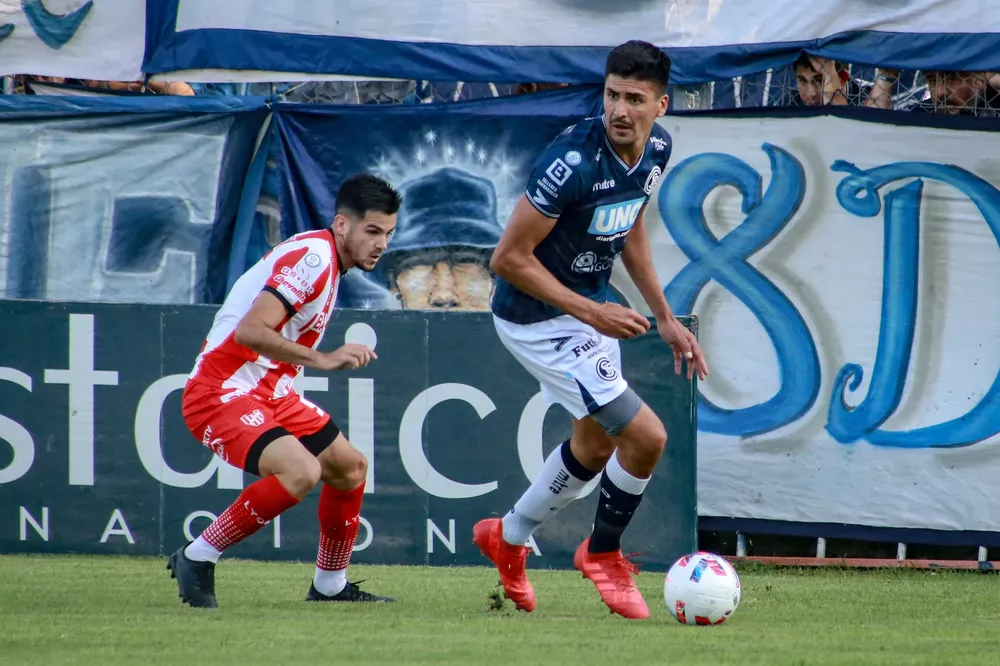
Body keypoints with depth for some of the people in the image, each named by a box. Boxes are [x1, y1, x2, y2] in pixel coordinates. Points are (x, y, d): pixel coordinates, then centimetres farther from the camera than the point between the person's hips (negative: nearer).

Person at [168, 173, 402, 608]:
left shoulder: (328, 261, 12)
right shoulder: (312, 257, -19)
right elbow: (251, 331, -30)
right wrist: (322, 359, -31)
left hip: (269, 393, 11)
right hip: (222, 393, -11)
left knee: (349, 467, 17)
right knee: (301, 471, -30)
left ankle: (330, 584, 31)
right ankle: (196, 560, -17)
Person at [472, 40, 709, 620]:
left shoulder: (657, 148, -7)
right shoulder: (573, 162, -32)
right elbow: (509, 259, -26)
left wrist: (665, 318, 12)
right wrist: (592, 313, -25)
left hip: (592, 306, 9)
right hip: (539, 321, -9)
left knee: (596, 445, 26)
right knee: (645, 437, -13)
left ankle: (509, 539, 48)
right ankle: (603, 553, 14)